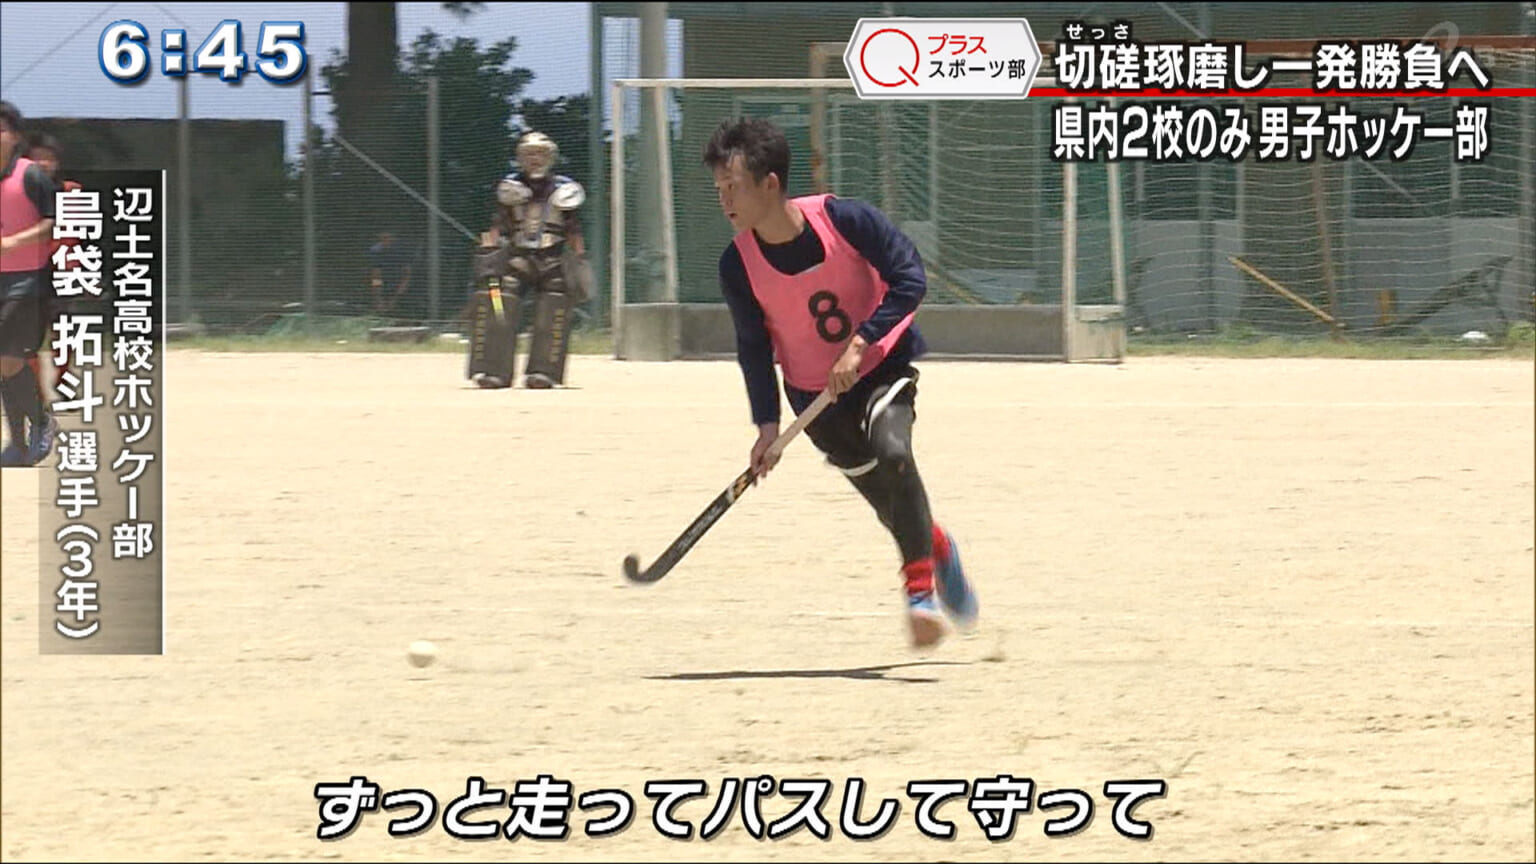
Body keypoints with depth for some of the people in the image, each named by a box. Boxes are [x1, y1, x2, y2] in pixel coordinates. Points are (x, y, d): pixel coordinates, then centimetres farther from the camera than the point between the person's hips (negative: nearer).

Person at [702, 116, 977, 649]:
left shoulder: (843, 219, -21)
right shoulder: (738, 265, -13)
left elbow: (910, 279, -16)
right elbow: (754, 347, -2)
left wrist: (860, 343, -24)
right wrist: (767, 424, -10)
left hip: (881, 363, -2)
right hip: (813, 391, 2)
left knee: (891, 451, -28)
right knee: (888, 500, -4)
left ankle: (920, 585, -15)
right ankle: (937, 549, 27)